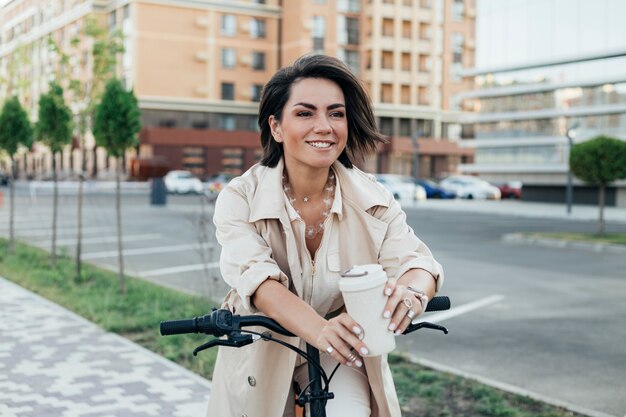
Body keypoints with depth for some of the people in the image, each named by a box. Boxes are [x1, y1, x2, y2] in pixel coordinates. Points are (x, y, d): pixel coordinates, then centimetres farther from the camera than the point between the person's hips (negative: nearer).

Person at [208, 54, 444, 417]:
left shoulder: (373, 200, -10)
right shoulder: (240, 199, -17)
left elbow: (416, 259, -20)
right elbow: (255, 276, -32)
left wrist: (412, 292, -46)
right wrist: (319, 329, -50)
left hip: (341, 359, 1)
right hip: (262, 357, 0)